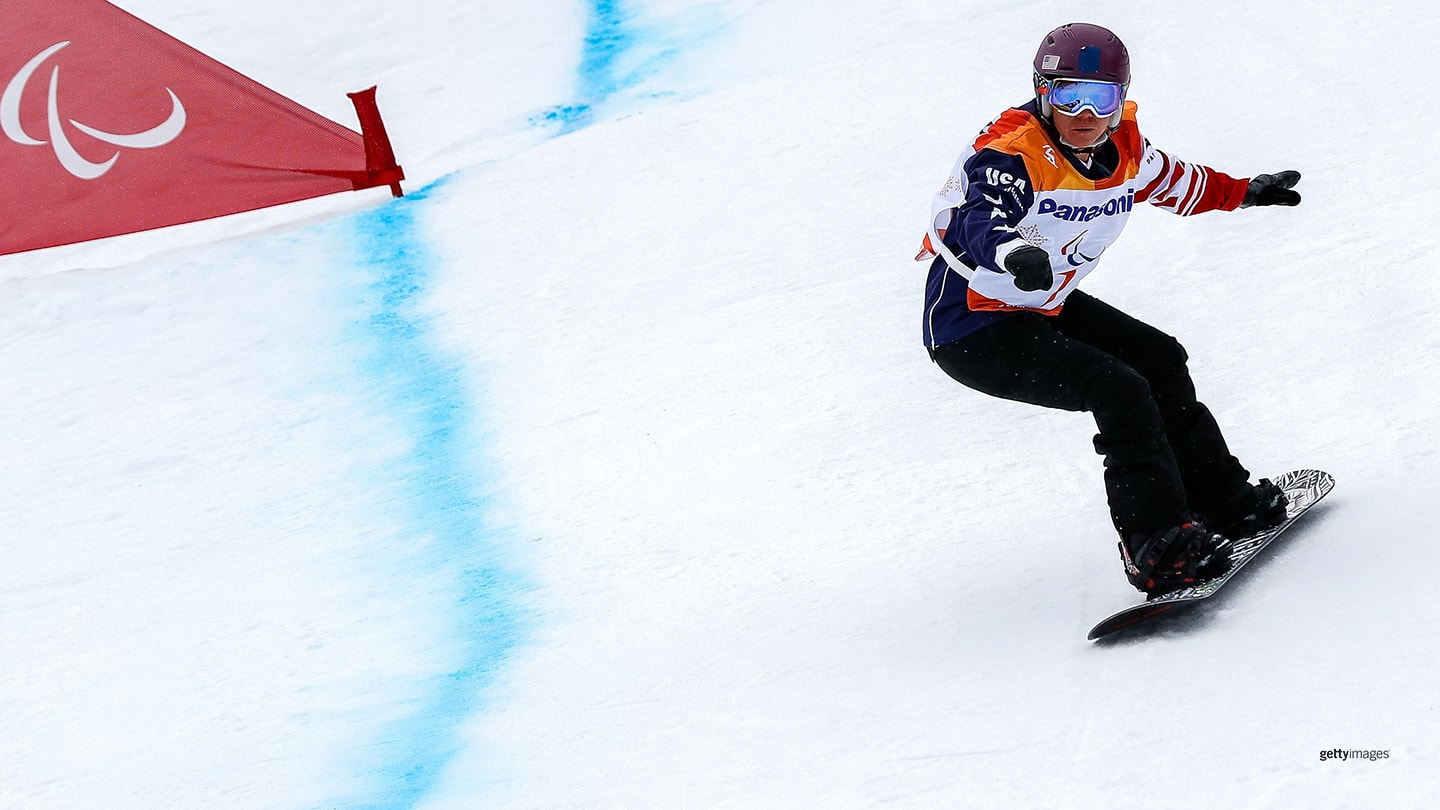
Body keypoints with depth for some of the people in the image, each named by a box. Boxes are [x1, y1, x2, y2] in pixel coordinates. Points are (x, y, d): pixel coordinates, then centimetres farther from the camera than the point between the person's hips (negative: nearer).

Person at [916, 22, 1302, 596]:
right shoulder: (1011, 156, -27)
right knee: (1119, 390, -22)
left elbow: (1175, 183, 21)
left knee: (1159, 360, 16)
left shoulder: (1123, 150, -2)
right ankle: (1157, 548, -19)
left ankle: (1219, 497, 33)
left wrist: (1242, 193, 33)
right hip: (971, 329, -9)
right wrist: (1016, 254, -69)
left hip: (1039, 307, 9)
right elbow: (981, 222, -47)